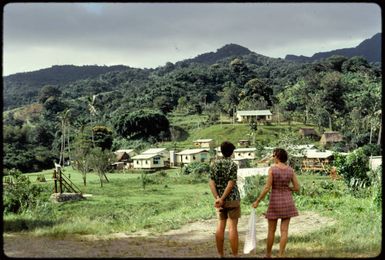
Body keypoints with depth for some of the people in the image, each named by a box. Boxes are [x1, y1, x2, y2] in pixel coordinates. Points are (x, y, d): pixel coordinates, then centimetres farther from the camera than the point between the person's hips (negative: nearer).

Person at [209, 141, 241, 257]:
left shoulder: (214, 163, 3)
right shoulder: (233, 164, -9)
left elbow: (211, 182, -4)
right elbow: (231, 183, -16)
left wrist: (217, 198, -10)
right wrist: (222, 199, -15)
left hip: (220, 199, 4)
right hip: (232, 199, -4)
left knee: (220, 226, 9)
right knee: (233, 227, -3)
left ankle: (220, 255, 12)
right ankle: (235, 255, -1)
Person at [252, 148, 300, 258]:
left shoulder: (272, 169, -12)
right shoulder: (291, 170, -1)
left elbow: (267, 188, -15)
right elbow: (297, 188, 1)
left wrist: (257, 201, -6)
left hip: (275, 202, -3)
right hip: (287, 202, 3)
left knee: (271, 230, 10)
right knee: (284, 230, 4)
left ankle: (268, 255, 19)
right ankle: (280, 256, 2)